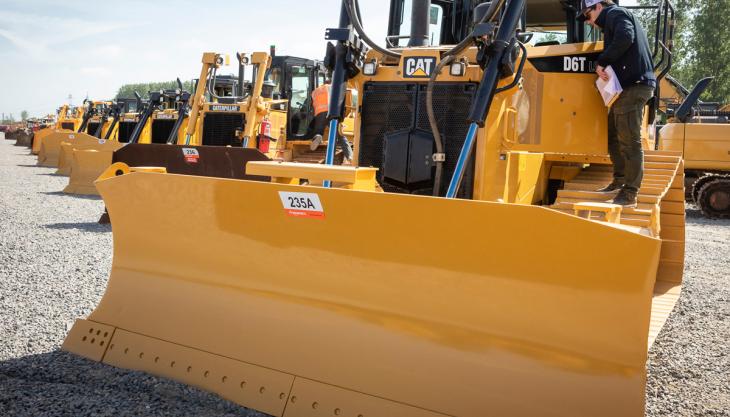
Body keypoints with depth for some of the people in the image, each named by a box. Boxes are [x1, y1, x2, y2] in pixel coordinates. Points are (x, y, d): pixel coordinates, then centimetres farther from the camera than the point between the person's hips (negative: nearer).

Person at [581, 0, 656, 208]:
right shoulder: (618, 18, 29)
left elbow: (624, 38, -22)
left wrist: (601, 62, -16)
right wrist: (605, 63, 8)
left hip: (633, 86, -11)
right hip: (630, 85, 11)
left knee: (629, 141, -10)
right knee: (613, 135, 18)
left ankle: (630, 194, -7)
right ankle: (620, 180, 26)